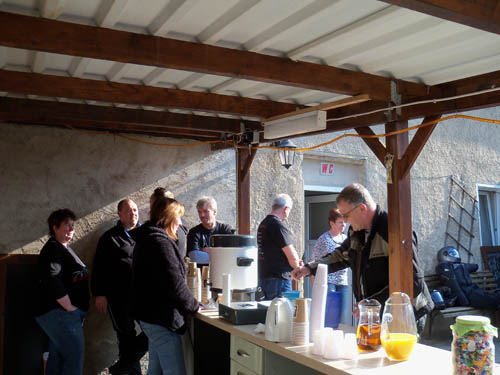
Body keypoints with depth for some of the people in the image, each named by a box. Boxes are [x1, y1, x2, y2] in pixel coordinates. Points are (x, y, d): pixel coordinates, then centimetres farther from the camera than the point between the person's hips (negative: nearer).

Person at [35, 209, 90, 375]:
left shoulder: (65, 248, 17)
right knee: (74, 357, -9)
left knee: (57, 358, 14)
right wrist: (70, 307, -19)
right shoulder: (53, 249, -12)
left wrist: (76, 309, 17)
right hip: (61, 314, -10)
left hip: (61, 314, 10)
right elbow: (53, 282, -23)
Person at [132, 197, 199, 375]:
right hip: (162, 319, -11)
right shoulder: (160, 243, -19)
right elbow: (175, 284, -24)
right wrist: (194, 306, -8)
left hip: (150, 315, 11)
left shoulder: (146, 240, 14)